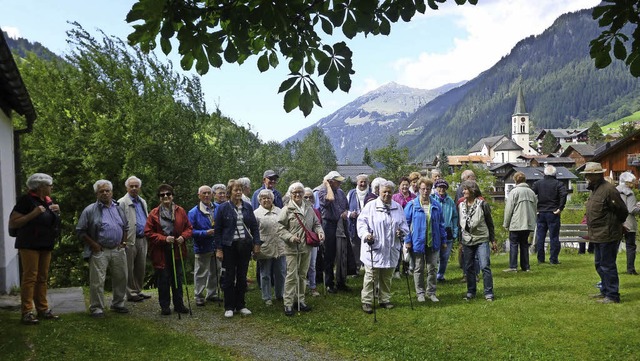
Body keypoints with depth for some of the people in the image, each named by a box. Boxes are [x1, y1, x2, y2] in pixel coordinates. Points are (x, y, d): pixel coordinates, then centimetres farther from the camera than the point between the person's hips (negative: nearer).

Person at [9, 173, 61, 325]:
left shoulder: (48, 201, 14)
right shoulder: (26, 200, -9)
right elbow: (12, 223, -13)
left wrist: (56, 212, 5)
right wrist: (33, 214, -21)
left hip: (46, 245, 8)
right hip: (29, 245, -7)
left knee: (43, 278, 9)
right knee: (29, 277, -9)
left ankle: (43, 309, 14)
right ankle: (27, 312, -7)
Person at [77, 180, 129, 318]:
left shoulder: (119, 209, 12)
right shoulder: (90, 210, -3)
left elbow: (126, 227, 23)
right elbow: (80, 231, -3)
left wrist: (123, 241, 10)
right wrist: (93, 244, -9)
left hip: (118, 250, 5)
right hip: (99, 251, -5)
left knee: (120, 278, 11)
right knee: (97, 281, -4)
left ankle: (118, 304, 27)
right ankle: (96, 308, 7)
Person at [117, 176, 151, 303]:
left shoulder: (143, 202, 16)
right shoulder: (122, 202, -6)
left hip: (142, 239, 7)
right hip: (131, 240, -7)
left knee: (141, 268, 13)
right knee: (129, 268, 2)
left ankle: (138, 291, 23)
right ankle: (131, 293, 9)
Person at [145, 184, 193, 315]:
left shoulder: (180, 211, 4)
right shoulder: (154, 213, -3)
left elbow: (189, 228, 9)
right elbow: (148, 232, -5)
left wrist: (183, 236, -11)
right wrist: (164, 238, -17)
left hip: (177, 251, 2)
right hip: (161, 252, -2)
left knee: (178, 278, 11)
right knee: (163, 280, 5)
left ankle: (179, 304, 23)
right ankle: (165, 306, 17)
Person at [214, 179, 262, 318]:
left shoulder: (247, 207, 6)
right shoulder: (223, 208, -4)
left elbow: (254, 226, 10)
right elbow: (217, 230, -3)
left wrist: (257, 243, 2)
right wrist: (218, 249, -8)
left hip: (245, 245, 3)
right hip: (230, 246, -3)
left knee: (242, 276, 10)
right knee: (229, 277, 3)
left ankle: (241, 305, 21)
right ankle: (229, 307, 13)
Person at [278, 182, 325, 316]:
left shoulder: (309, 208, 10)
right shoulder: (287, 210, -6)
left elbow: (316, 223, 19)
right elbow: (280, 229, -7)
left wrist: (320, 231, -2)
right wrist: (291, 237, -21)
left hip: (306, 248, 5)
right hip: (292, 249, -5)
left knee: (302, 275, 14)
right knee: (292, 276, -4)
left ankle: (300, 300, 26)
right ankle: (288, 303, 4)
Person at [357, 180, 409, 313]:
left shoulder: (398, 207, 11)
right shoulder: (370, 206, -3)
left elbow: (404, 224, 18)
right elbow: (361, 222, -4)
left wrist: (402, 231, -4)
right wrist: (365, 234, -21)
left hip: (391, 250, 5)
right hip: (373, 249, -4)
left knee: (387, 277, 14)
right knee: (371, 277, -2)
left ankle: (385, 300, 28)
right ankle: (366, 301, 8)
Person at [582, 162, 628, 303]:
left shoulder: (608, 190, -18)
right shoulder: (595, 190, 14)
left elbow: (623, 211, -13)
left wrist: (614, 225, 1)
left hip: (608, 236, -10)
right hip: (599, 236, 10)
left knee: (607, 265, -4)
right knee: (600, 265, 20)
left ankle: (612, 296, 4)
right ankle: (605, 291, 33)